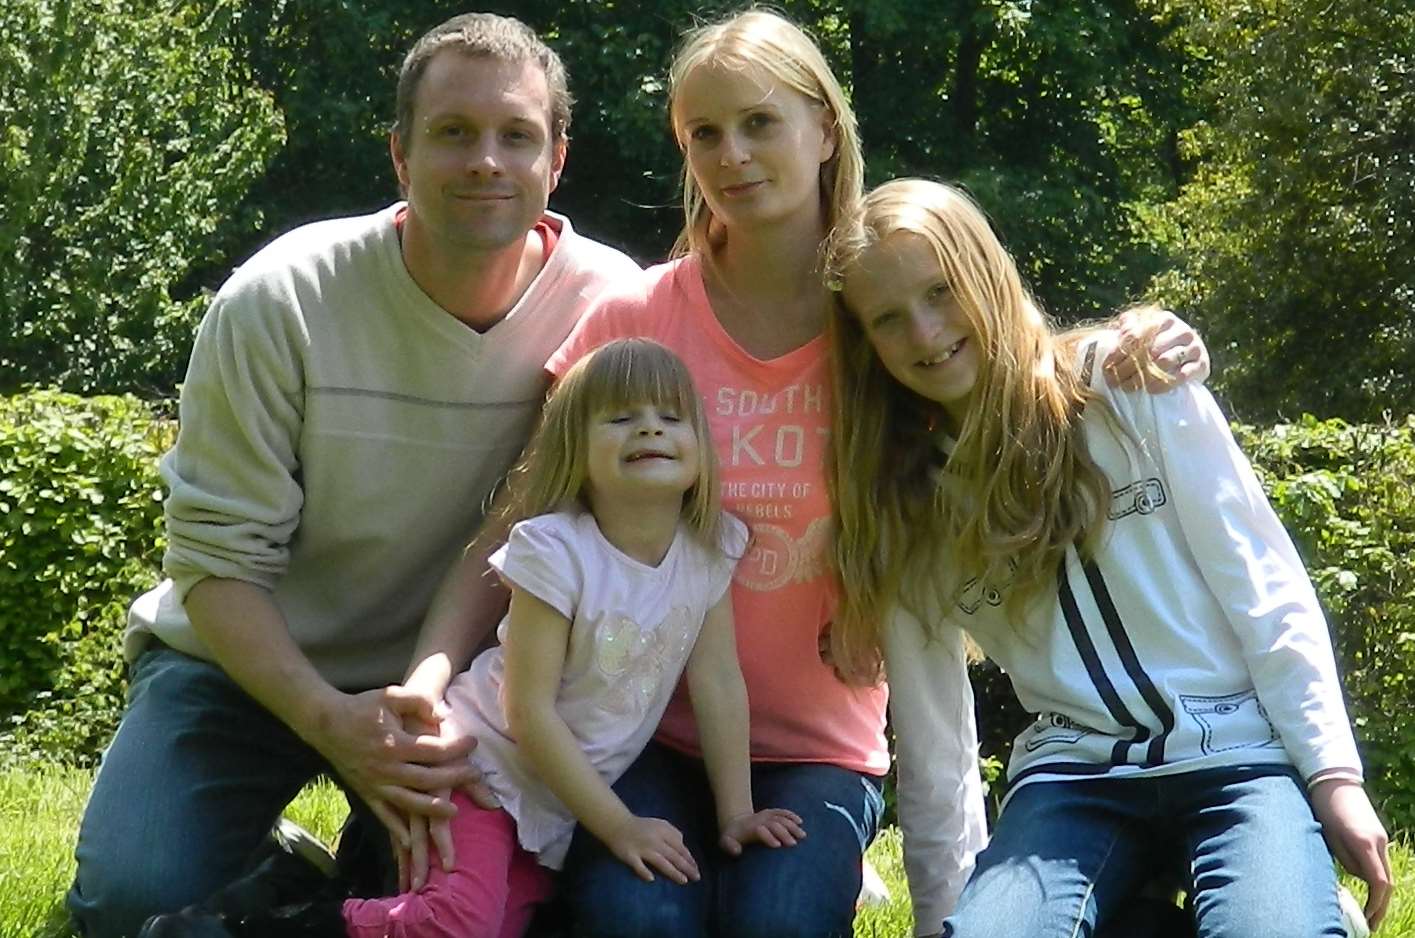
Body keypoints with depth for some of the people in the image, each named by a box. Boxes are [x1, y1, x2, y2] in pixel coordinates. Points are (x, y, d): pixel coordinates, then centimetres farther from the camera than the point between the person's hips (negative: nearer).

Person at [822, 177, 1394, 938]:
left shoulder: (1129, 385, -2)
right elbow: (927, 726, 10)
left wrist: (1333, 774, -7)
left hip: (1240, 752, -2)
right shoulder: (902, 497, 7)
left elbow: (1262, 583, -3)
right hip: (1075, 773, 2)